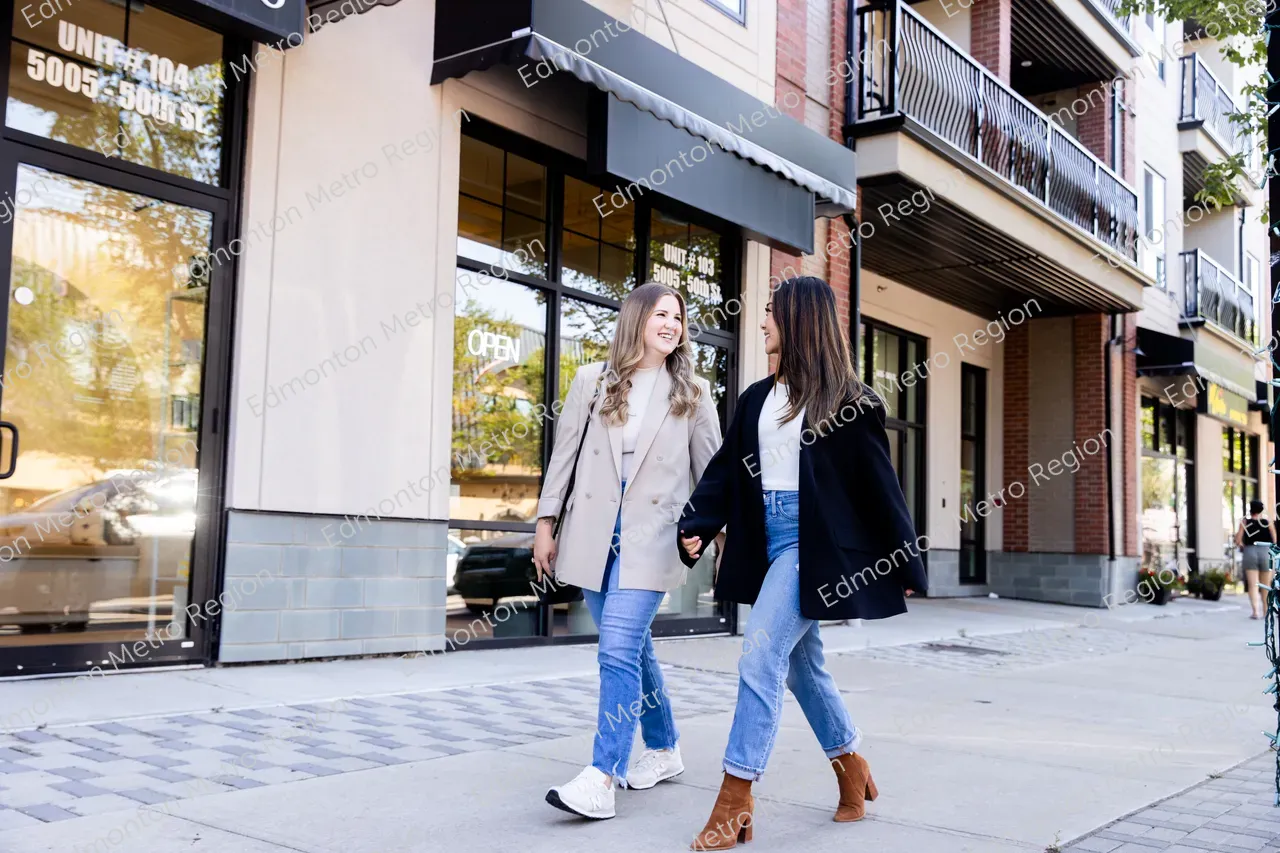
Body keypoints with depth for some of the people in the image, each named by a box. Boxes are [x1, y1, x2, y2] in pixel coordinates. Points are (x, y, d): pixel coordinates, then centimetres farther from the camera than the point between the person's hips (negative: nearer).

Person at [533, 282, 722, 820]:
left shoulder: (692, 394, 4)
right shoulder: (591, 382, 7)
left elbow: (711, 471, 6)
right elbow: (564, 454, 7)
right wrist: (546, 523, 3)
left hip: (651, 536, -3)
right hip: (594, 533, 3)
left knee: (619, 651, -14)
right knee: (633, 649, 14)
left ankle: (602, 779, -12)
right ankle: (664, 750, 31)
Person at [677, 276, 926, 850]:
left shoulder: (846, 400, -5)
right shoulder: (756, 399, 12)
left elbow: (878, 484, -4)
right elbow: (726, 470, 7)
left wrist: (906, 565, -1)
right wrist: (696, 527, -8)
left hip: (812, 542, -7)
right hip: (766, 540, 7)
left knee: (760, 659, -12)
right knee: (802, 664, 14)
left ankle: (736, 801, -5)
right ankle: (852, 768, 33)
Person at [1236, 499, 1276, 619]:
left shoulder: (1244, 522, 3)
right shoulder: (1268, 523, 3)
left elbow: (1238, 541, -3)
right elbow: (1275, 541, -1)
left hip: (1250, 552, -1)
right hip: (1265, 553, 1)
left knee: (1253, 585, -2)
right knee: (1266, 586, 13)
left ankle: (1256, 611, -14)